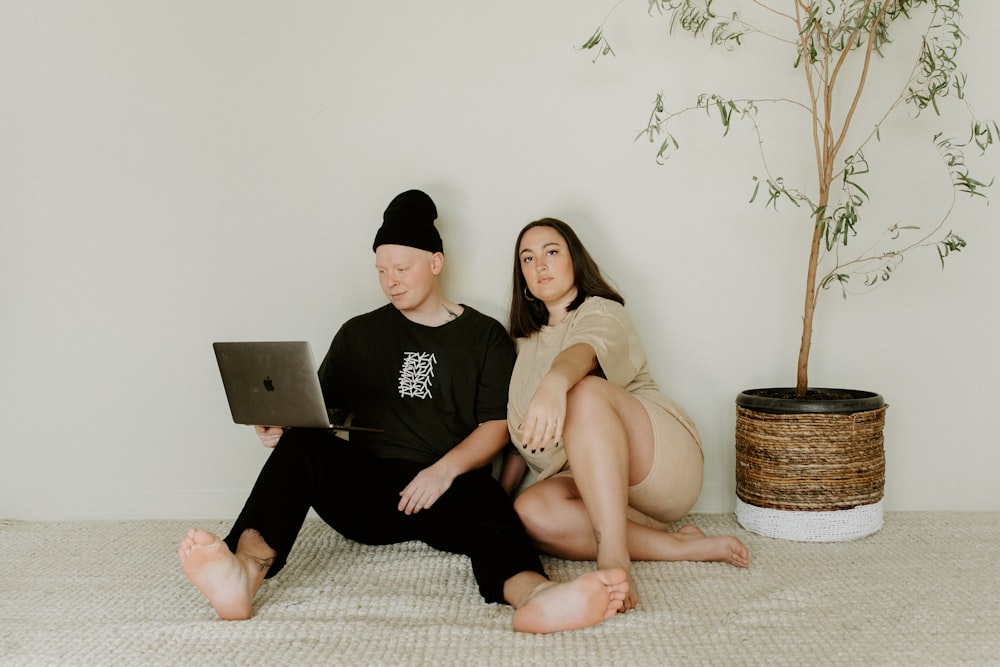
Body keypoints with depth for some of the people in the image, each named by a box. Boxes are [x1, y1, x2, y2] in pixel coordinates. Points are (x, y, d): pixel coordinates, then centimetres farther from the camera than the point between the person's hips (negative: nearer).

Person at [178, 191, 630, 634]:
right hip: (367, 493, 2)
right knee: (301, 444, -27)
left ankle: (534, 595, -69)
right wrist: (283, 426, -8)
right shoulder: (359, 334, 20)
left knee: (485, 501, -37)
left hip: (447, 491, -2)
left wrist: (446, 468, -17)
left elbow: (496, 426, 2)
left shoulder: (484, 335, 12)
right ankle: (244, 575, -52)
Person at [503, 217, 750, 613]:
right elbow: (525, 433, 21)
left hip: (663, 462, -5)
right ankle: (681, 547, -22)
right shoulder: (527, 343, 23)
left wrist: (555, 383, -49)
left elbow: (584, 351, -26)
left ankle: (614, 558, -44)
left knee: (585, 391, -35)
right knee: (532, 511, -30)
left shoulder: (602, 313, 2)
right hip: (592, 483, 5)